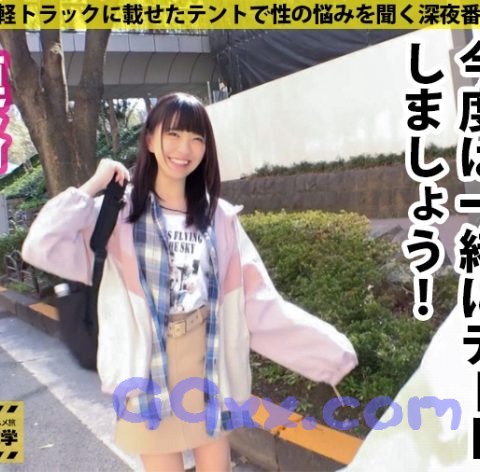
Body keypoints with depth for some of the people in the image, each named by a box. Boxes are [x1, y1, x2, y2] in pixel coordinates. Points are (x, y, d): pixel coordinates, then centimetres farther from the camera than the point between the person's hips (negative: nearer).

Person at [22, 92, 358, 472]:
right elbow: (40, 247, -19)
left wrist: (330, 351, -3)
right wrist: (93, 185, -12)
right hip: (150, 371, -2)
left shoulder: (219, 217, 2)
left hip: (209, 366, 3)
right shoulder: (119, 212, -6)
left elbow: (261, 302, 0)